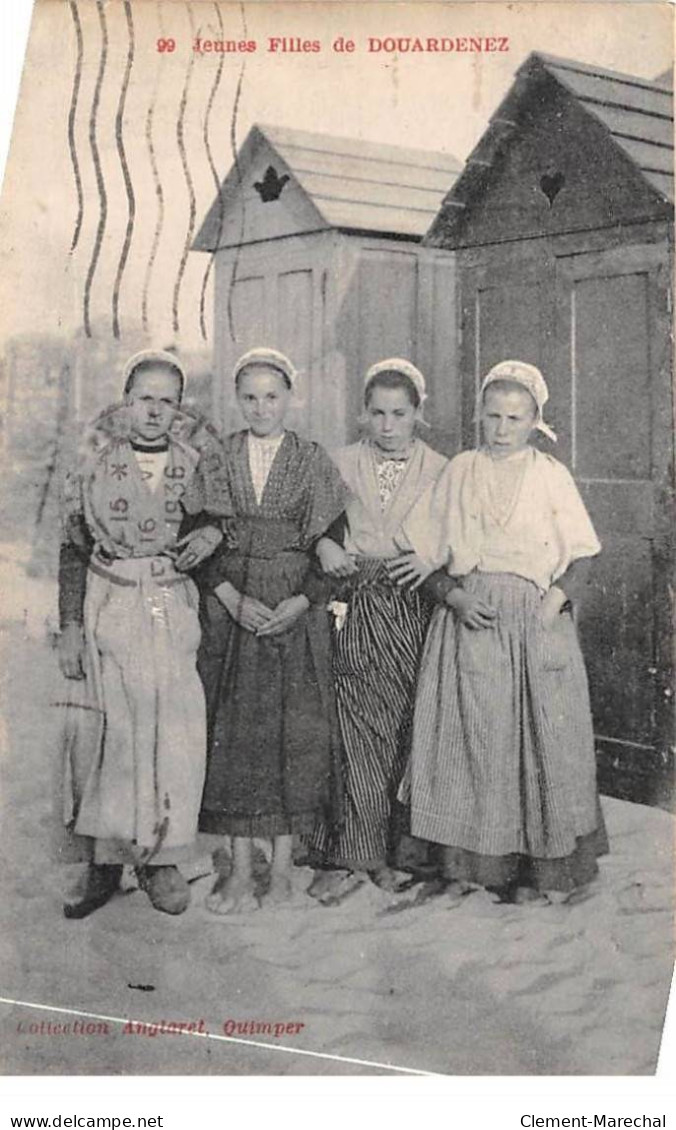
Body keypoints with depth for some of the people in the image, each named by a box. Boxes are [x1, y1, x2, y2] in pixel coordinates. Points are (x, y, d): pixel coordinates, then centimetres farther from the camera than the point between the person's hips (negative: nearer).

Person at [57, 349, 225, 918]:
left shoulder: (198, 457, 3)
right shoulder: (97, 459, 2)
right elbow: (73, 545, 4)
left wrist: (211, 535, -8)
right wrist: (70, 626, -1)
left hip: (176, 606, 1)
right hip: (110, 606, -1)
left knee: (176, 731, -3)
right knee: (108, 728, -2)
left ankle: (160, 857, 12)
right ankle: (104, 863, 10)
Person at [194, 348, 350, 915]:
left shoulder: (314, 460, 3)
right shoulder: (218, 457, 5)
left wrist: (299, 602, -13)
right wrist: (234, 599, -11)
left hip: (297, 607, -1)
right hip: (230, 605, 1)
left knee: (294, 729, 2)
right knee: (235, 729, 2)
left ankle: (282, 865, 14)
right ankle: (241, 869, 10)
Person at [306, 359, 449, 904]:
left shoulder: (441, 470, 7)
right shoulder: (342, 464, 9)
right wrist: (325, 547, -8)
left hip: (416, 611, 0)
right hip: (357, 610, 0)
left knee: (408, 730, 1)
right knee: (356, 728, -5)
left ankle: (395, 851, 13)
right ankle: (352, 854, 2)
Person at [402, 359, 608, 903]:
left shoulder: (551, 476, 4)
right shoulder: (459, 471, 9)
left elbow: (583, 554, 4)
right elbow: (429, 551, 11)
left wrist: (559, 595, -13)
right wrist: (452, 593, -5)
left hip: (536, 621, -1)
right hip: (471, 621, 1)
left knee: (542, 737, 0)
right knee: (473, 737, 2)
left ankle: (547, 866, 11)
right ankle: (477, 860, 14)